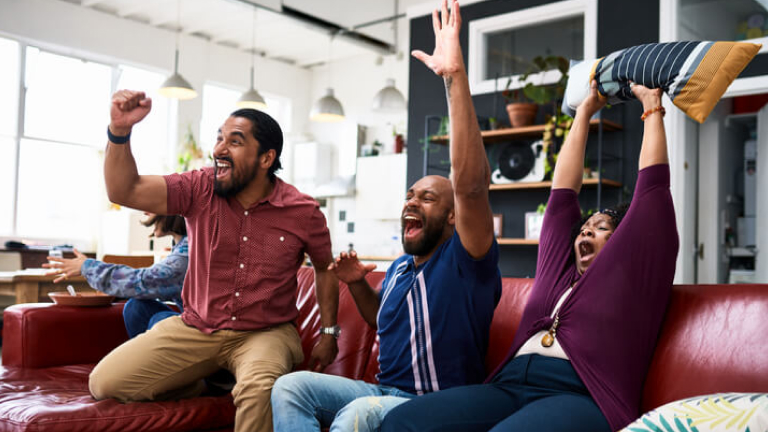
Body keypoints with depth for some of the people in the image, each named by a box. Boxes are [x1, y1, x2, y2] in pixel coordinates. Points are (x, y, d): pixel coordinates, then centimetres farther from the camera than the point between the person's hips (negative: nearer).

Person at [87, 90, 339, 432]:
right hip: (195, 328, 4)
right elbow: (123, 191, -11)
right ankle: (199, 382, 14)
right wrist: (120, 131, -26)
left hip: (265, 332, -4)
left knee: (258, 389, -38)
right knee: (105, 382, -7)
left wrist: (328, 333, 6)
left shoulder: (303, 212, -7)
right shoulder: (200, 189, -5)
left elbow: (325, 268, 10)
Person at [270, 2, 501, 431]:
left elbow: (472, 182, -30)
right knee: (289, 387, -11)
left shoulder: (464, 261, -12)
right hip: (386, 391, 8)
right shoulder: (399, 268, 14)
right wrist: (357, 284, 8)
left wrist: (456, 76, -35)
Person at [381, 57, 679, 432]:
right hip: (510, 386, 5)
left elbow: (653, 186, 17)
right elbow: (562, 194, 32)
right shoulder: (558, 266, 30)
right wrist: (584, 114, 40)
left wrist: (651, 106, 25)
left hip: (580, 397, -5)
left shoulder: (633, 274, 18)